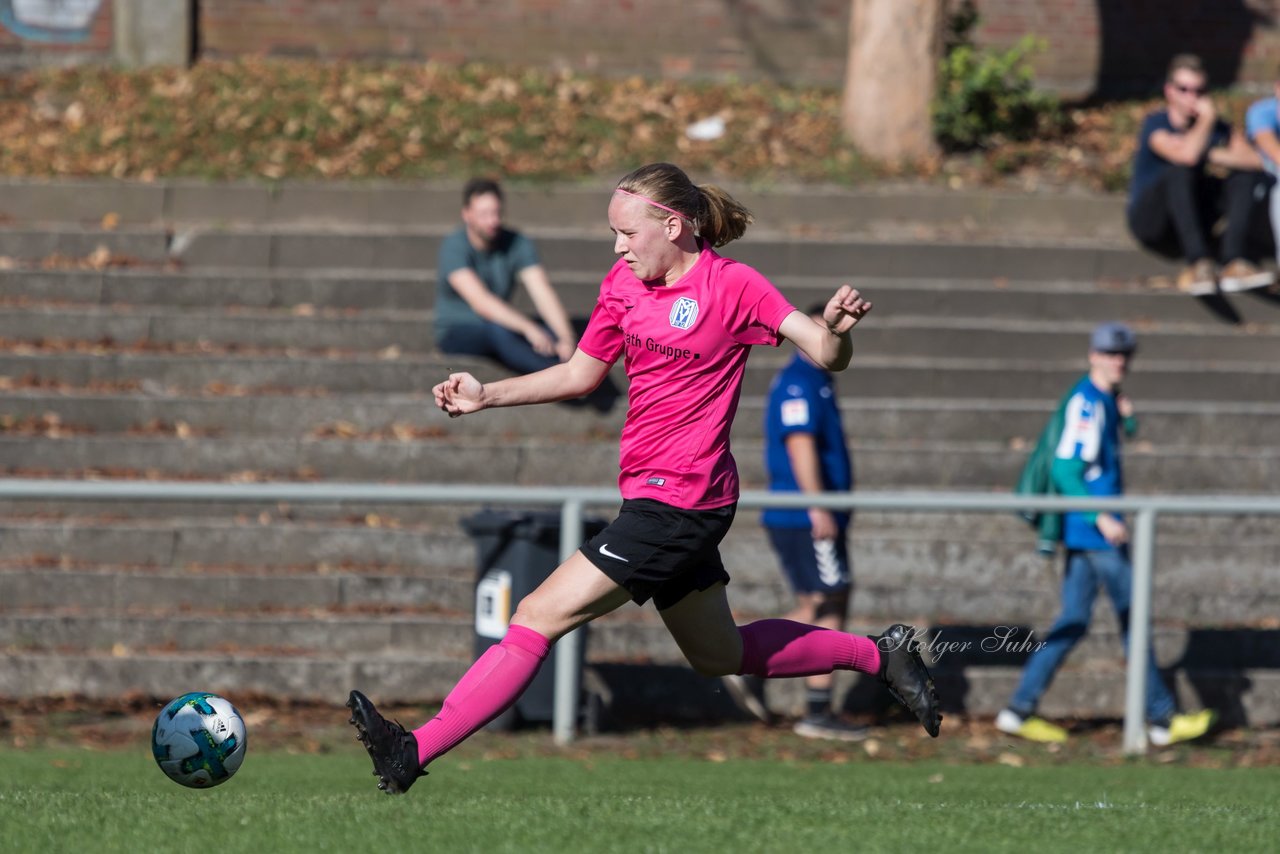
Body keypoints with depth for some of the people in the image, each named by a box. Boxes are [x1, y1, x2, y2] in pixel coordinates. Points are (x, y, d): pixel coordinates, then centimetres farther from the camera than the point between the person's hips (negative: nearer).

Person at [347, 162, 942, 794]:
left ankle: (413, 752, -13)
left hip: (680, 503, -9)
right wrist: (487, 396, 8)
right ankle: (880, 654, 34)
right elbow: (579, 375, 19)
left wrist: (836, 330, -38)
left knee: (539, 618, -13)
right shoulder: (623, 284, 8)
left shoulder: (732, 285, -12)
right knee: (719, 655, 22)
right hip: (654, 499, 9)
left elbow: (827, 357, -14)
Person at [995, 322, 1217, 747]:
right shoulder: (1085, 402, -15)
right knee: (1133, 617, -4)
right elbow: (1065, 469, -21)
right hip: (1094, 533, -10)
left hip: (1084, 531, 10)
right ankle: (1161, 719, 2)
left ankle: (1019, 710, 7)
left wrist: (1127, 416, 6)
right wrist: (1101, 517, -28)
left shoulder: (1105, 400, 15)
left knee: (1073, 622, 8)